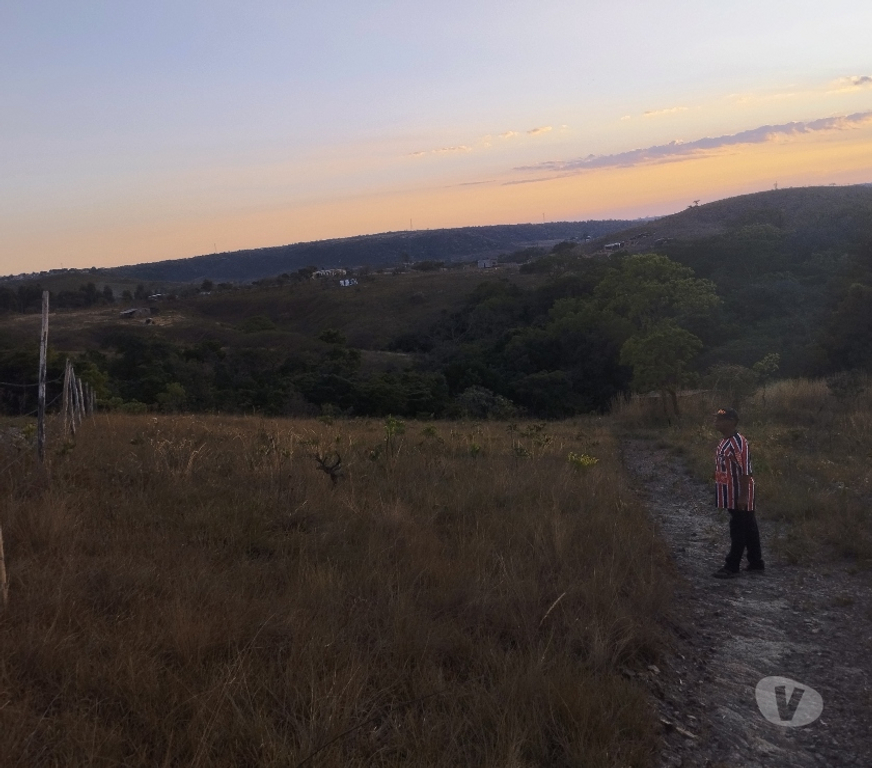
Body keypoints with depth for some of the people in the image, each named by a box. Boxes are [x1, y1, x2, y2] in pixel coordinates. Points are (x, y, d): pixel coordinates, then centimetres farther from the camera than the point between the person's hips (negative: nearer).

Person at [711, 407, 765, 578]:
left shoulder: (738, 442, -21)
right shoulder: (725, 442, 9)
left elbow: (745, 471, -22)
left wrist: (743, 496, -22)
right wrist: (719, 490, 20)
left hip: (740, 493, -10)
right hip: (732, 494, 10)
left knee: (738, 530, -1)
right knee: (748, 528, 16)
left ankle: (732, 567, 5)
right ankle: (756, 563, 25)